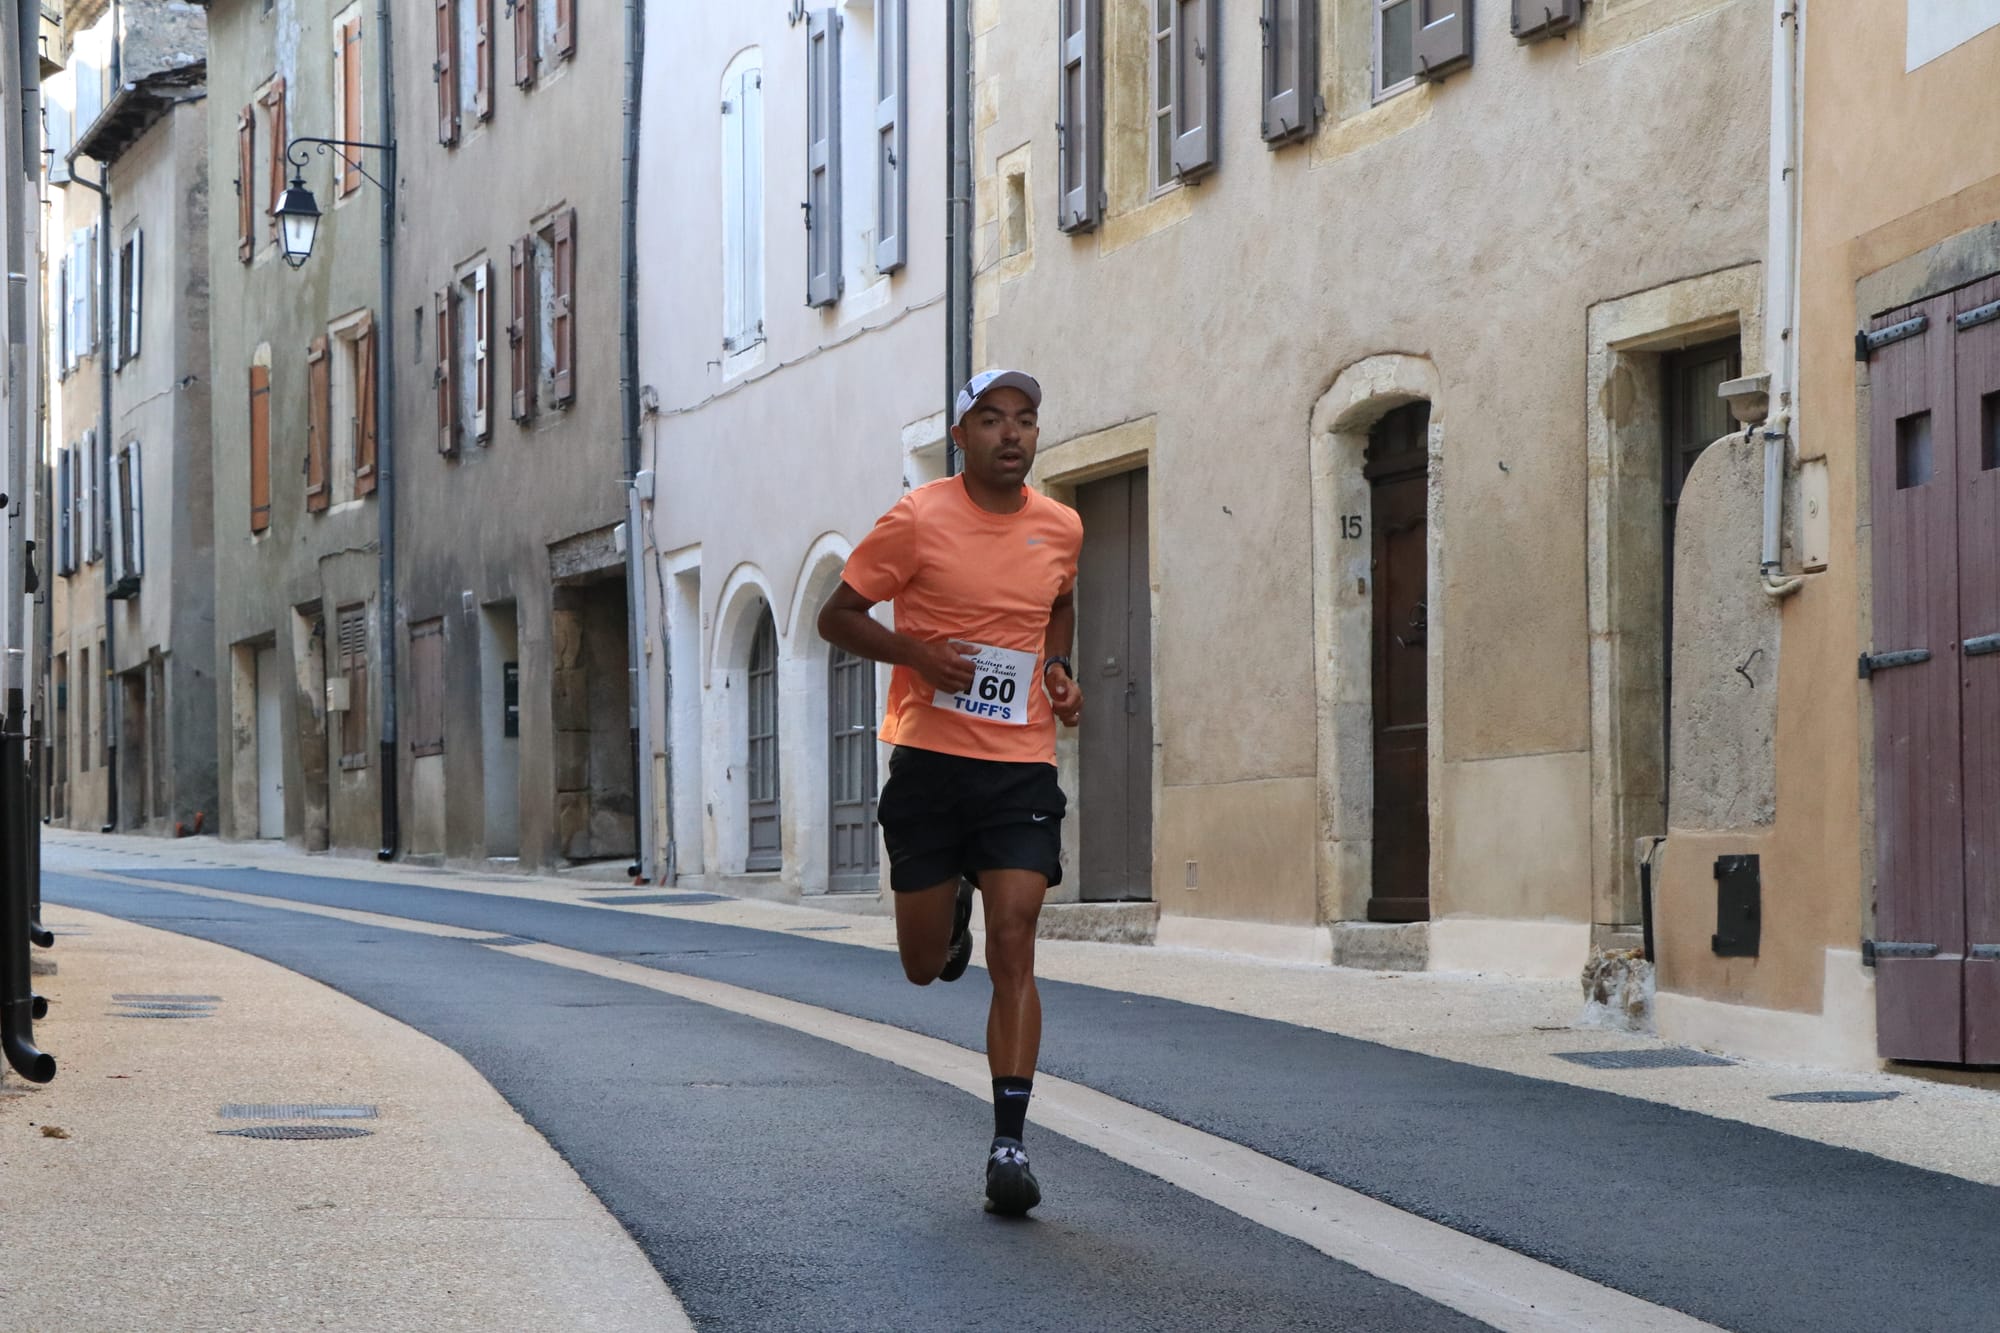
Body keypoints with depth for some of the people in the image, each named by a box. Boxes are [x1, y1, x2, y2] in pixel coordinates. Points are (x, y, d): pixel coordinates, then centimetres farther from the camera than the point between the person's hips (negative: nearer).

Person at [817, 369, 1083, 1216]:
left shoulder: (1061, 528, 5)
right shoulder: (917, 522, -7)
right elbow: (836, 616, -1)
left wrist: (1058, 669, 6)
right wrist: (918, 653, -17)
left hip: (1022, 766, 1)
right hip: (929, 761, -1)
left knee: (1013, 949, -12)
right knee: (923, 964, 9)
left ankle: (1009, 1142, -10)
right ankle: (952, 906, 46)